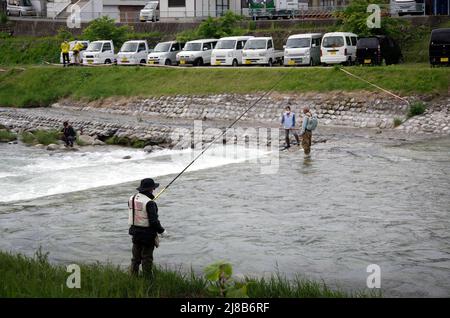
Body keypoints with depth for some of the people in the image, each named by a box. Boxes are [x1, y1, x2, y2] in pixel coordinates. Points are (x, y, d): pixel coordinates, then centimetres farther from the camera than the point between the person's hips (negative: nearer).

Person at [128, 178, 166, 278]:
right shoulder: (149, 203, -20)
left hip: (135, 233, 7)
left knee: (136, 258, 14)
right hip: (148, 234, -7)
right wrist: (162, 231, -8)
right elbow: (153, 221, -21)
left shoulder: (132, 199, 2)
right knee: (147, 259, 2)